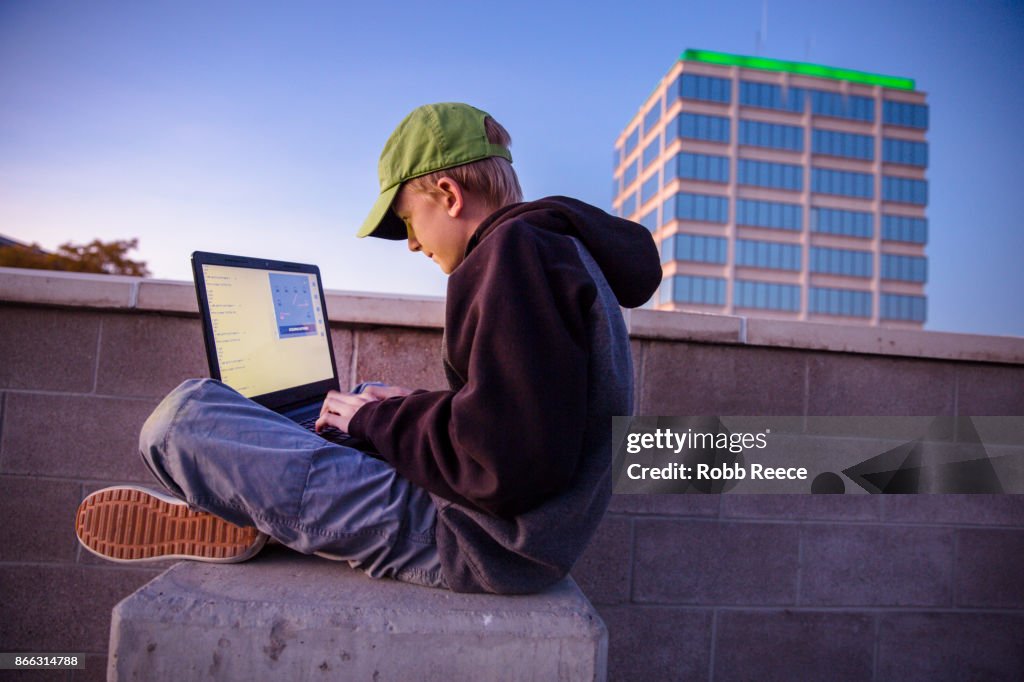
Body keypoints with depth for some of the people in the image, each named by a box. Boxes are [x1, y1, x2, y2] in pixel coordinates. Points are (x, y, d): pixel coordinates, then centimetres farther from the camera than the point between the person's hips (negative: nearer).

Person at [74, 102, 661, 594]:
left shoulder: (514, 252, -20)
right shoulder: (566, 249, 14)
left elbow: (504, 465, -27)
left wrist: (378, 419, -11)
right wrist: (413, 407, 12)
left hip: (480, 546, -10)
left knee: (184, 414, -9)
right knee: (370, 396, 32)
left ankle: (232, 521, 21)